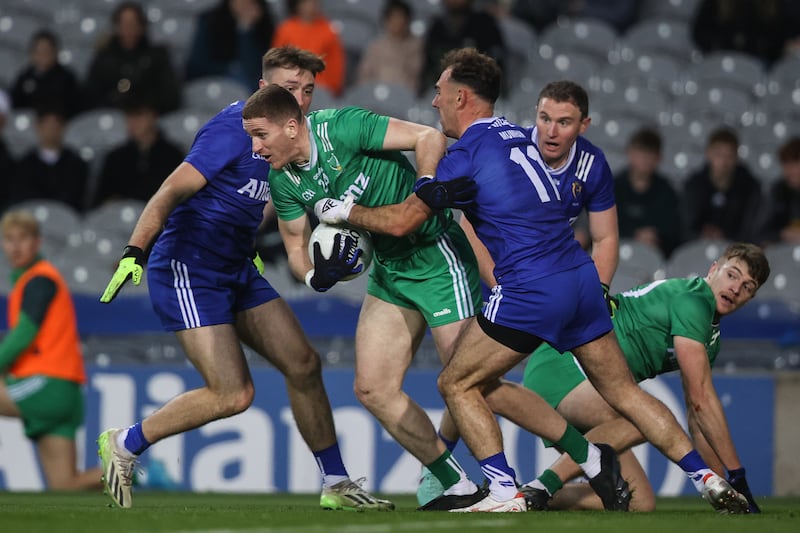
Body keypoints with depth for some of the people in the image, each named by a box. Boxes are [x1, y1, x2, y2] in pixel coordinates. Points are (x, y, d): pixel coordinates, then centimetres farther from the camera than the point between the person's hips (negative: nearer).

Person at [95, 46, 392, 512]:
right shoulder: (235, 129, -18)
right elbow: (173, 191, -23)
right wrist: (134, 252, -31)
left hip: (237, 271, 9)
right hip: (189, 270, -9)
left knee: (304, 365, 4)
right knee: (233, 394, -14)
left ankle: (336, 485, 14)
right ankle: (124, 445, 4)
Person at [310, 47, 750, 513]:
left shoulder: (468, 155, -7)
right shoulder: (517, 135, 16)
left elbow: (402, 220, -5)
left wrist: (343, 211, 7)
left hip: (529, 291, -8)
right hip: (581, 278, 8)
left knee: (457, 385, 6)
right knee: (624, 391, 13)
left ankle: (506, 492, -3)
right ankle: (710, 479, 6)